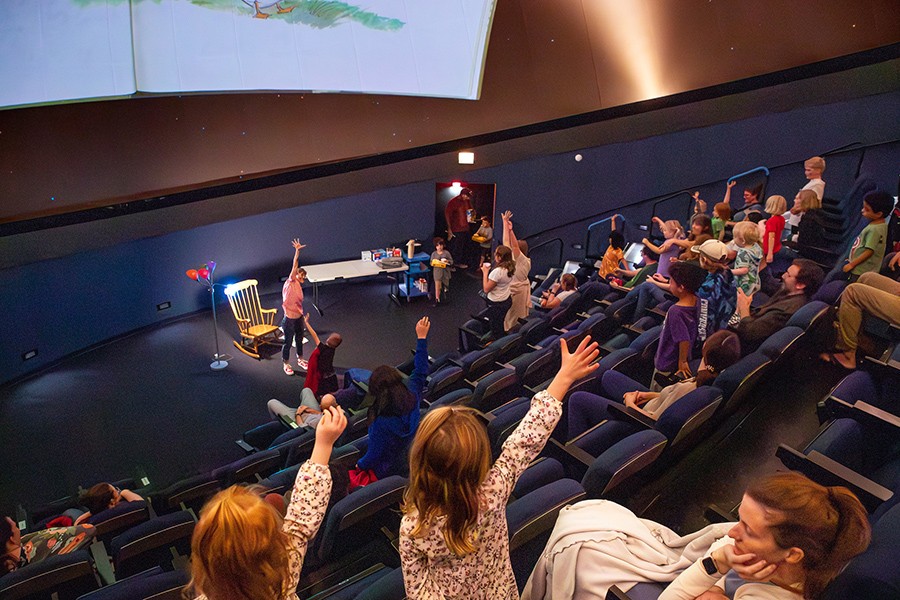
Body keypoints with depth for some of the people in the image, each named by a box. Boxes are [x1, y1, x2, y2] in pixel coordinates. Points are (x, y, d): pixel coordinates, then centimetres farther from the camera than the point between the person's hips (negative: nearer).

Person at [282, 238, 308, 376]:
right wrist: (297, 251, -34)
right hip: (289, 319, -8)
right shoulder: (291, 282, -13)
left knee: (299, 339, 22)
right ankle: (286, 364, 22)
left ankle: (300, 360, 41)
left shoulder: (298, 286, 8)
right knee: (288, 342, 5)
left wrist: (303, 316, 15)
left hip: (299, 317, 8)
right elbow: (295, 266, -24)